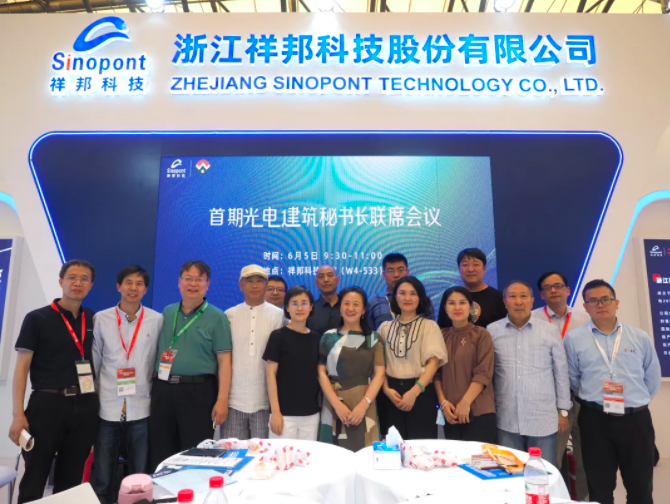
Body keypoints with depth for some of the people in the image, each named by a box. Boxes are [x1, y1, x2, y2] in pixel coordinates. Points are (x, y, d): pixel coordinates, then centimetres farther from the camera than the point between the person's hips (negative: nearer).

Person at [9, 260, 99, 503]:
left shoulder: (94, 320, 7)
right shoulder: (37, 318, -3)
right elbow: (22, 367, -5)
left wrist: (99, 401, 7)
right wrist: (18, 414, -11)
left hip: (84, 407, 3)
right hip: (47, 404, -3)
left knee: (71, 479, 13)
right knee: (34, 478, 6)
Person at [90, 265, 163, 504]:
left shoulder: (157, 320, -1)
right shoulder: (101, 319, 1)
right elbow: (93, 363, 6)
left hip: (142, 409, 0)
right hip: (108, 408, 1)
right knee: (102, 479, 11)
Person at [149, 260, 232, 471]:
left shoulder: (217, 317, -3)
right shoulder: (167, 312, 10)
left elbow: (224, 360, -7)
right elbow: (156, 350, 16)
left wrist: (222, 400, -14)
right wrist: (153, 386, 7)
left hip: (198, 391, -4)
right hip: (163, 389, 4)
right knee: (160, 454, 13)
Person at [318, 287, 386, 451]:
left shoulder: (373, 338, 7)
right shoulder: (329, 337, 6)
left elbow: (379, 374, 1)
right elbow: (321, 373, 1)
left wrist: (364, 404, -12)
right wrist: (337, 404, -11)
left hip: (363, 405, 0)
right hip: (334, 404, 0)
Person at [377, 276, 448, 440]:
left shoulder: (429, 326, 1)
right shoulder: (385, 327, 9)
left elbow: (433, 362, -8)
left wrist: (414, 391, -16)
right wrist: (386, 389, -8)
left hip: (420, 392, -2)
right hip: (391, 393, 2)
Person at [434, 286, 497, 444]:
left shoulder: (481, 334, -3)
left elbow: (483, 373, -9)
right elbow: (437, 372, 7)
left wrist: (466, 402, -14)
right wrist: (443, 402, -4)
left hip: (479, 412, -3)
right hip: (451, 413, 4)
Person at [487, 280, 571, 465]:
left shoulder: (550, 331, -1)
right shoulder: (492, 331, 0)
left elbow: (561, 372, 5)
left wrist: (563, 410, 6)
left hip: (543, 419, 0)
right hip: (506, 420, 1)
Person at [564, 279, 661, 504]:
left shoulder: (640, 338, 3)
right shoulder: (574, 339, -3)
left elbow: (653, 378, 12)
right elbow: (573, 379, 6)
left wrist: (635, 402, 12)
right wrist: (592, 399, 7)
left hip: (636, 419, 2)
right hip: (595, 420, -1)